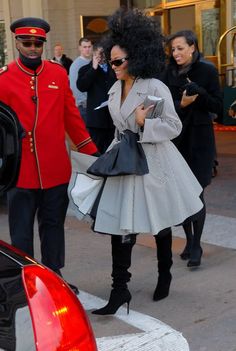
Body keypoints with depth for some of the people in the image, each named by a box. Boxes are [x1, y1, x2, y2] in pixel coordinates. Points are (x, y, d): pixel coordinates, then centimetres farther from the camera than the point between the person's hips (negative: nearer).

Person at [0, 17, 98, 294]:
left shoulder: (59, 74, 4)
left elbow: (71, 116, 9)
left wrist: (92, 152, 8)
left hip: (56, 169, 3)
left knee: (53, 226, 15)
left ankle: (54, 276, 30)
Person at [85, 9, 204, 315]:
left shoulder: (156, 88, -15)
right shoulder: (114, 91, 7)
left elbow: (174, 126, -14)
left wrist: (144, 123, -25)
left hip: (154, 164, -6)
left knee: (160, 224, 12)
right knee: (120, 225, -2)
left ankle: (165, 276, 34)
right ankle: (120, 289, 4)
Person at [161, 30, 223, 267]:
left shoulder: (207, 71, -4)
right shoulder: (169, 73, 4)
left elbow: (218, 106, -5)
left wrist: (200, 93, -21)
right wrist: (181, 104, -18)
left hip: (199, 138, -3)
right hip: (176, 137, 3)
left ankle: (196, 245, 4)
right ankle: (189, 240, 20)